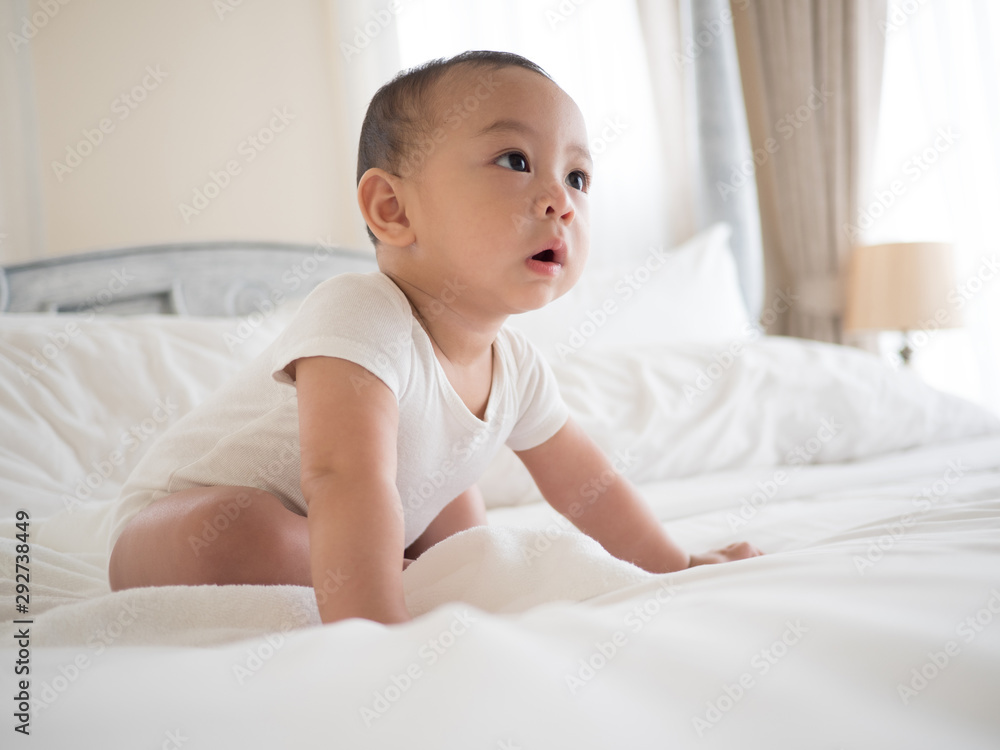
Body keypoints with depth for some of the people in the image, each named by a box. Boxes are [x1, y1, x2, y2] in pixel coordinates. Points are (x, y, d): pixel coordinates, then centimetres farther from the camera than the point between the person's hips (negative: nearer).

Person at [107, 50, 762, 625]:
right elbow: (346, 481, -49)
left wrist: (673, 564, 6)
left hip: (329, 531, 7)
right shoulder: (359, 320, -37)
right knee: (234, 533, -37)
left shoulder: (515, 367, -10)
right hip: (183, 516, -7)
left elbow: (584, 481, 4)